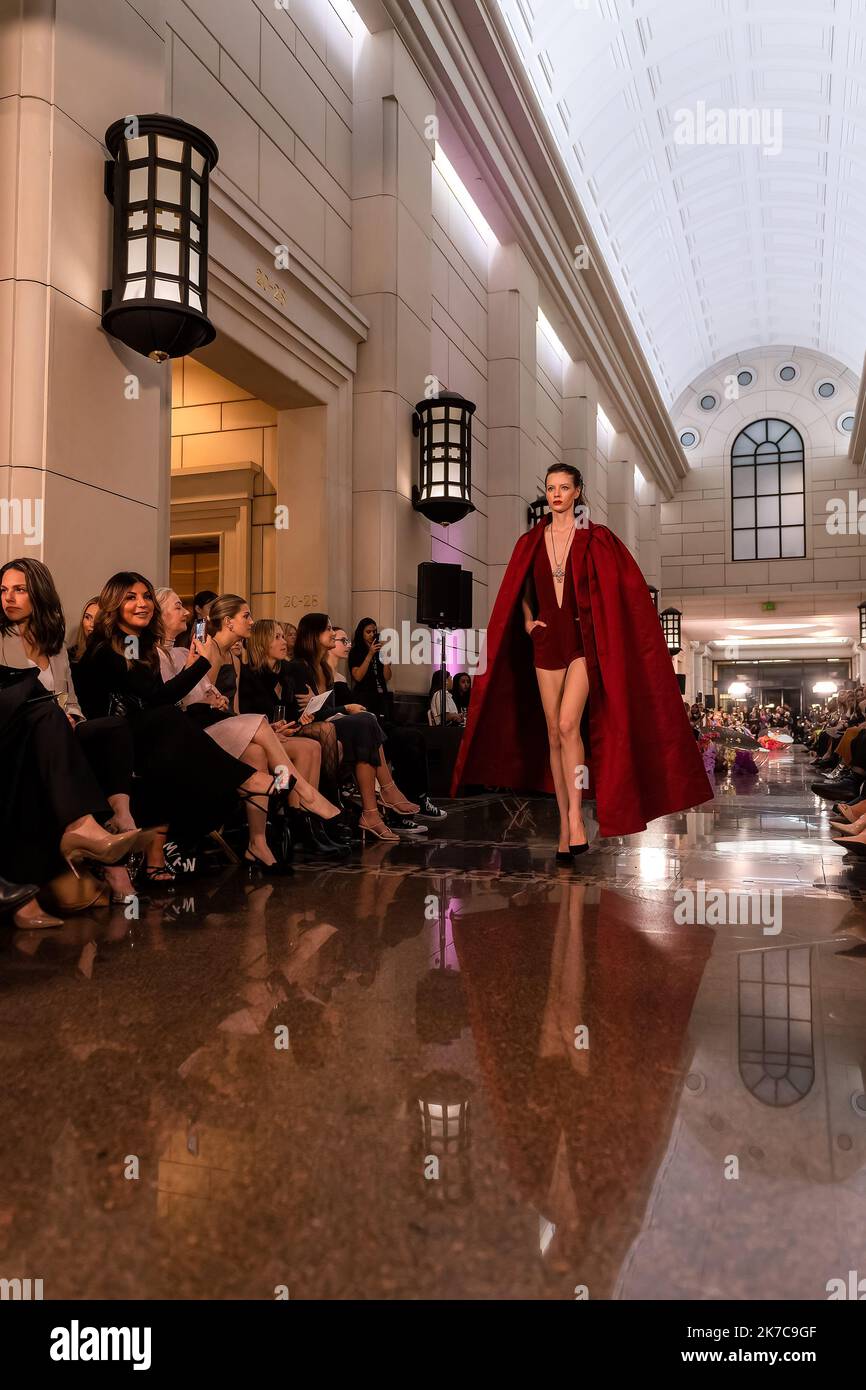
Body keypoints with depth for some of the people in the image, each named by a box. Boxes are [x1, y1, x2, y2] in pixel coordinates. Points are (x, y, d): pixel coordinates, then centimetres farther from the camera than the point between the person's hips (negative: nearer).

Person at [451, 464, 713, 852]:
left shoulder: (597, 540, 1)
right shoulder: (532, 541, 10)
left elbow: (624, 588, 5)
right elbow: (519, 590, 23)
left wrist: (597, 619, -3)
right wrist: (528, 620, 8)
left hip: (583, 641, -4)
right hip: (547, 641, 4)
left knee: (568, 724, -21)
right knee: (553, 733, 3)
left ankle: (575, 815, -16)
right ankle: (564, 825, 9)